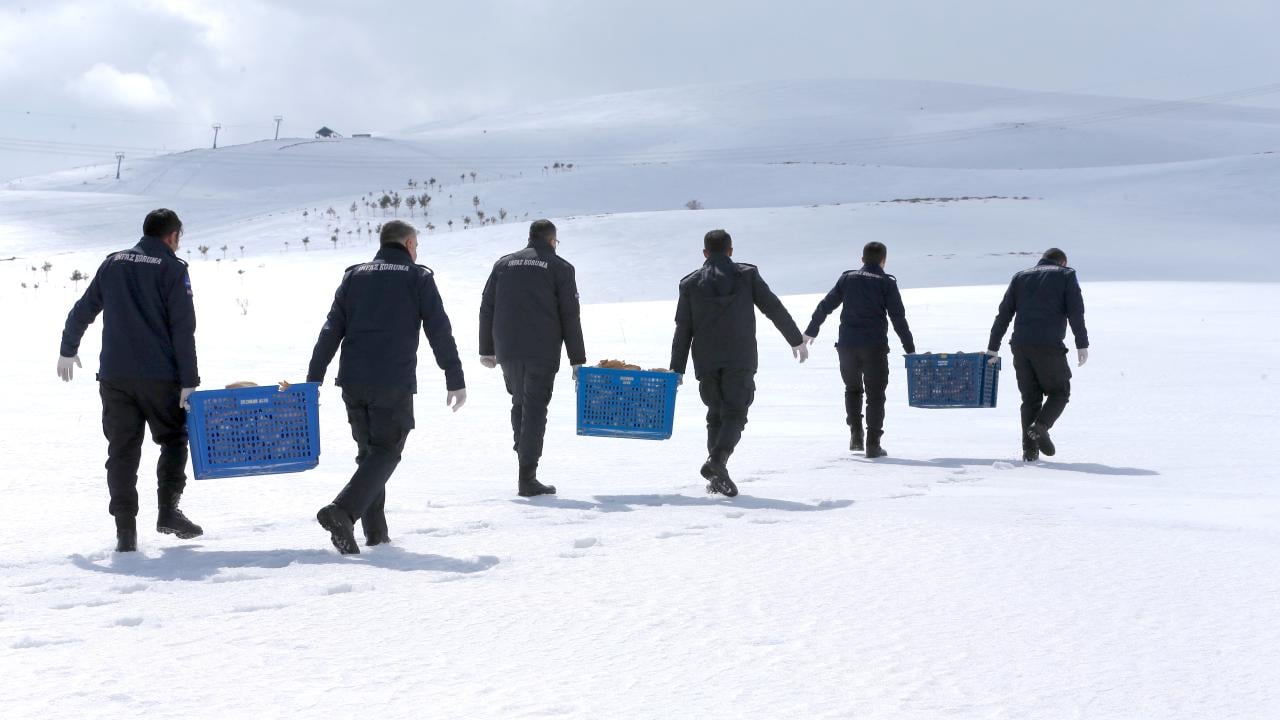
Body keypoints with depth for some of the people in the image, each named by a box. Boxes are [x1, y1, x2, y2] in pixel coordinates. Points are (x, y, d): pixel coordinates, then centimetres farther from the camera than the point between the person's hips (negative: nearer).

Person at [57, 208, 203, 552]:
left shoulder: (112, 263, 11)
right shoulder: (173, 268, -3)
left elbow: (82, 310, 17)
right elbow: (183, 330, -9)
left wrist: (68, 350, 32)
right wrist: (189, 382, -8)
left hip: (114, 375, 4)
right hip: (159, 376, -3)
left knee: (122, 450, 7)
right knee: (173, 439, 14)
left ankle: (125, 530, 3)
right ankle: (168, 511, 2)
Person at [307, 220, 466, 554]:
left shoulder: (354, 276, 15)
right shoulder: (418, 278, 4)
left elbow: (331, 332, 9)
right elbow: (440, 332, -1)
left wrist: (313, 380, 9)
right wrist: (456, 381, 4)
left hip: (353, 382, 5)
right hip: (394, 384, -5)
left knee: (368, 451, 16)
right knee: (386, 452, -2)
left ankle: (375, 529, 14)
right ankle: (342, 511, -22)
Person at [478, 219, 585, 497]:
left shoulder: (504, 264, 14)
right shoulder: (560, 268, 4)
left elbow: (487, 309, 12)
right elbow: (570, 316, 0)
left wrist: (486, 350, 17)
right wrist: (577, 360, 2)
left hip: (507, 351, 4)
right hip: (542, 353, -3)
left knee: (519, 404, 20)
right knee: (535, 408, -2)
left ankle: (526, 461, 18)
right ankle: (527, 477, -6)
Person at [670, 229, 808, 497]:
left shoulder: (690, 283, 6)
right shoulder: (747, 275, 4)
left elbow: (682, 329, 5)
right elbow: (775, 309, 5)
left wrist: (677, 369, 7)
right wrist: (797, 340, 15)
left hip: (706, 361, 2)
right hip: (740, 359, -2)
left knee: (716, 414, 13)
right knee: (735, 413, -2)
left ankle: (716, 475, 7)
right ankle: (718, 459, -27)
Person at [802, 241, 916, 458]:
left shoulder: (848, 279, 10)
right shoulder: (886, 283, 1)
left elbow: (825, 306, 12)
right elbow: (898, 317, -4)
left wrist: (811, 331, 23)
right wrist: (910, 348, 1)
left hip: (847, 345, 3)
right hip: (874, 346, -3)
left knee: (852, 389, 22)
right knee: (875, 394, 4)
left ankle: (856, 435, 13)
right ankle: (873, 444, -1)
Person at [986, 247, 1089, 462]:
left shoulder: (1021, 277, 20)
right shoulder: (1066, 275, 10)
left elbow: (1004, 314, 14)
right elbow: (1076, 311, -3)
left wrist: (993, 348, 14)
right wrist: (1082, 345, -4)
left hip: (1020, 346, 4)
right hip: (1049, 346, -4)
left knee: (1030, 397, 11)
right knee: (1060, 392, 11)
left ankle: (1029, 450, 4)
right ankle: (1040, 426, -14)